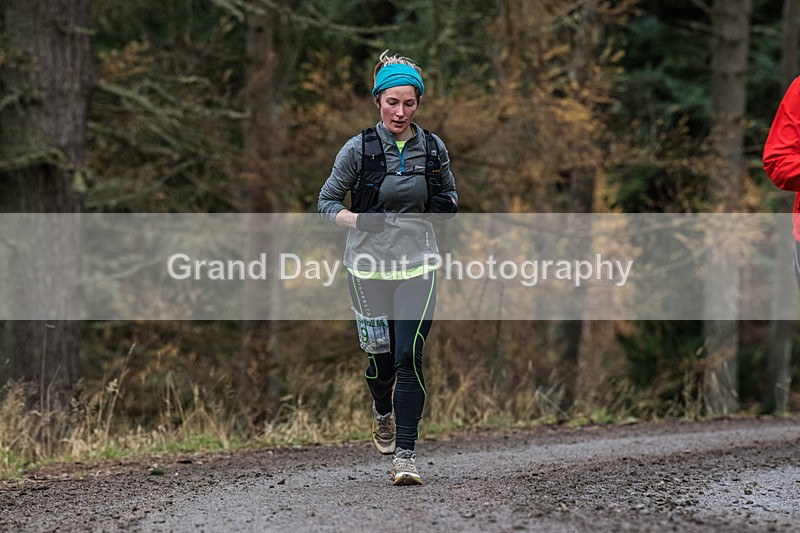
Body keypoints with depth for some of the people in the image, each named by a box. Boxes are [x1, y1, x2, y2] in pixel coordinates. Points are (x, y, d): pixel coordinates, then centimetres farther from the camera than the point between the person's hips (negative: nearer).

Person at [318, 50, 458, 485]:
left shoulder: (433, 148, 2)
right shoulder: (358, 149, -5)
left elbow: (449, 196, 18)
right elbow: (326, 202, 2)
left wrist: (445, 207, -5)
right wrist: (360, 221, -16)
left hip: (417, 266, 1)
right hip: (369, 266, 0)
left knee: (409, 358, -13)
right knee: (382, 361, 7)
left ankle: (405, 454, -10)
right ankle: (382, 412, 42)